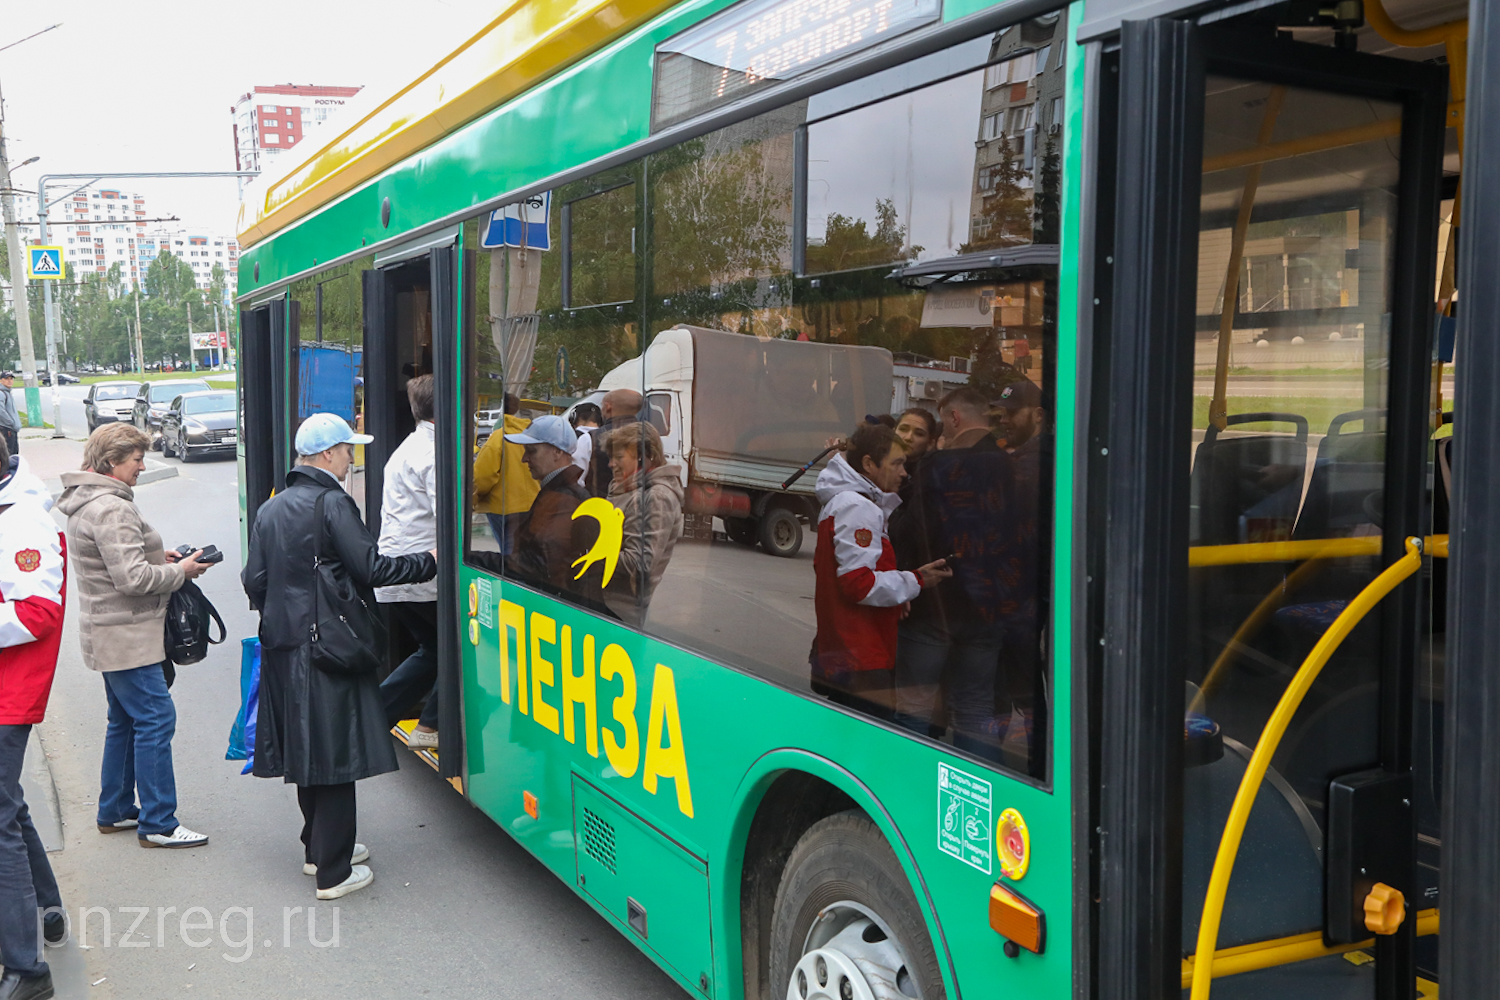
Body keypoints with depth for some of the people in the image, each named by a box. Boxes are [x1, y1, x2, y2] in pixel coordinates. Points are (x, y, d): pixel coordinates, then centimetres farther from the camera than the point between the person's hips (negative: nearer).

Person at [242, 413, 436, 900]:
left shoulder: (269, 509, 11)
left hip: (283, 646, 8)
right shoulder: (333, 503, -14)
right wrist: (429, 562, -5)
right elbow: (370, 569, -16)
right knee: (334, 753, -2)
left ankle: (317, 847, 32)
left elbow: (254, 581, 11)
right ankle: (333, 872, 3)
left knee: (306, 748, 19)